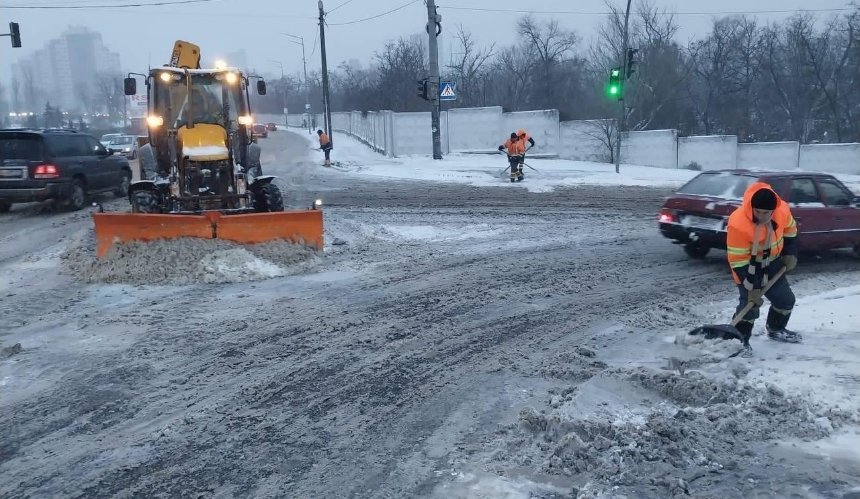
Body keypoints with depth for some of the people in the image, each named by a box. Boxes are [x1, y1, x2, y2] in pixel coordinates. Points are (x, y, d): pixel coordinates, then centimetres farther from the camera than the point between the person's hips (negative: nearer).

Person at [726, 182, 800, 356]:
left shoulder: (782, 209, -20)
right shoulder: (738, 224, -37)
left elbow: (789, 231, 6)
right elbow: (738, 261, -30)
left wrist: (790, 254, -1)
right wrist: (752, 288, -29)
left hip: (772, 263, 6)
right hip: (748, 267, -6)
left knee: (786, 299, 15)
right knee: (749, 304, -17)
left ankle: (776, 330, 39)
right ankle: (740, 340, 0)